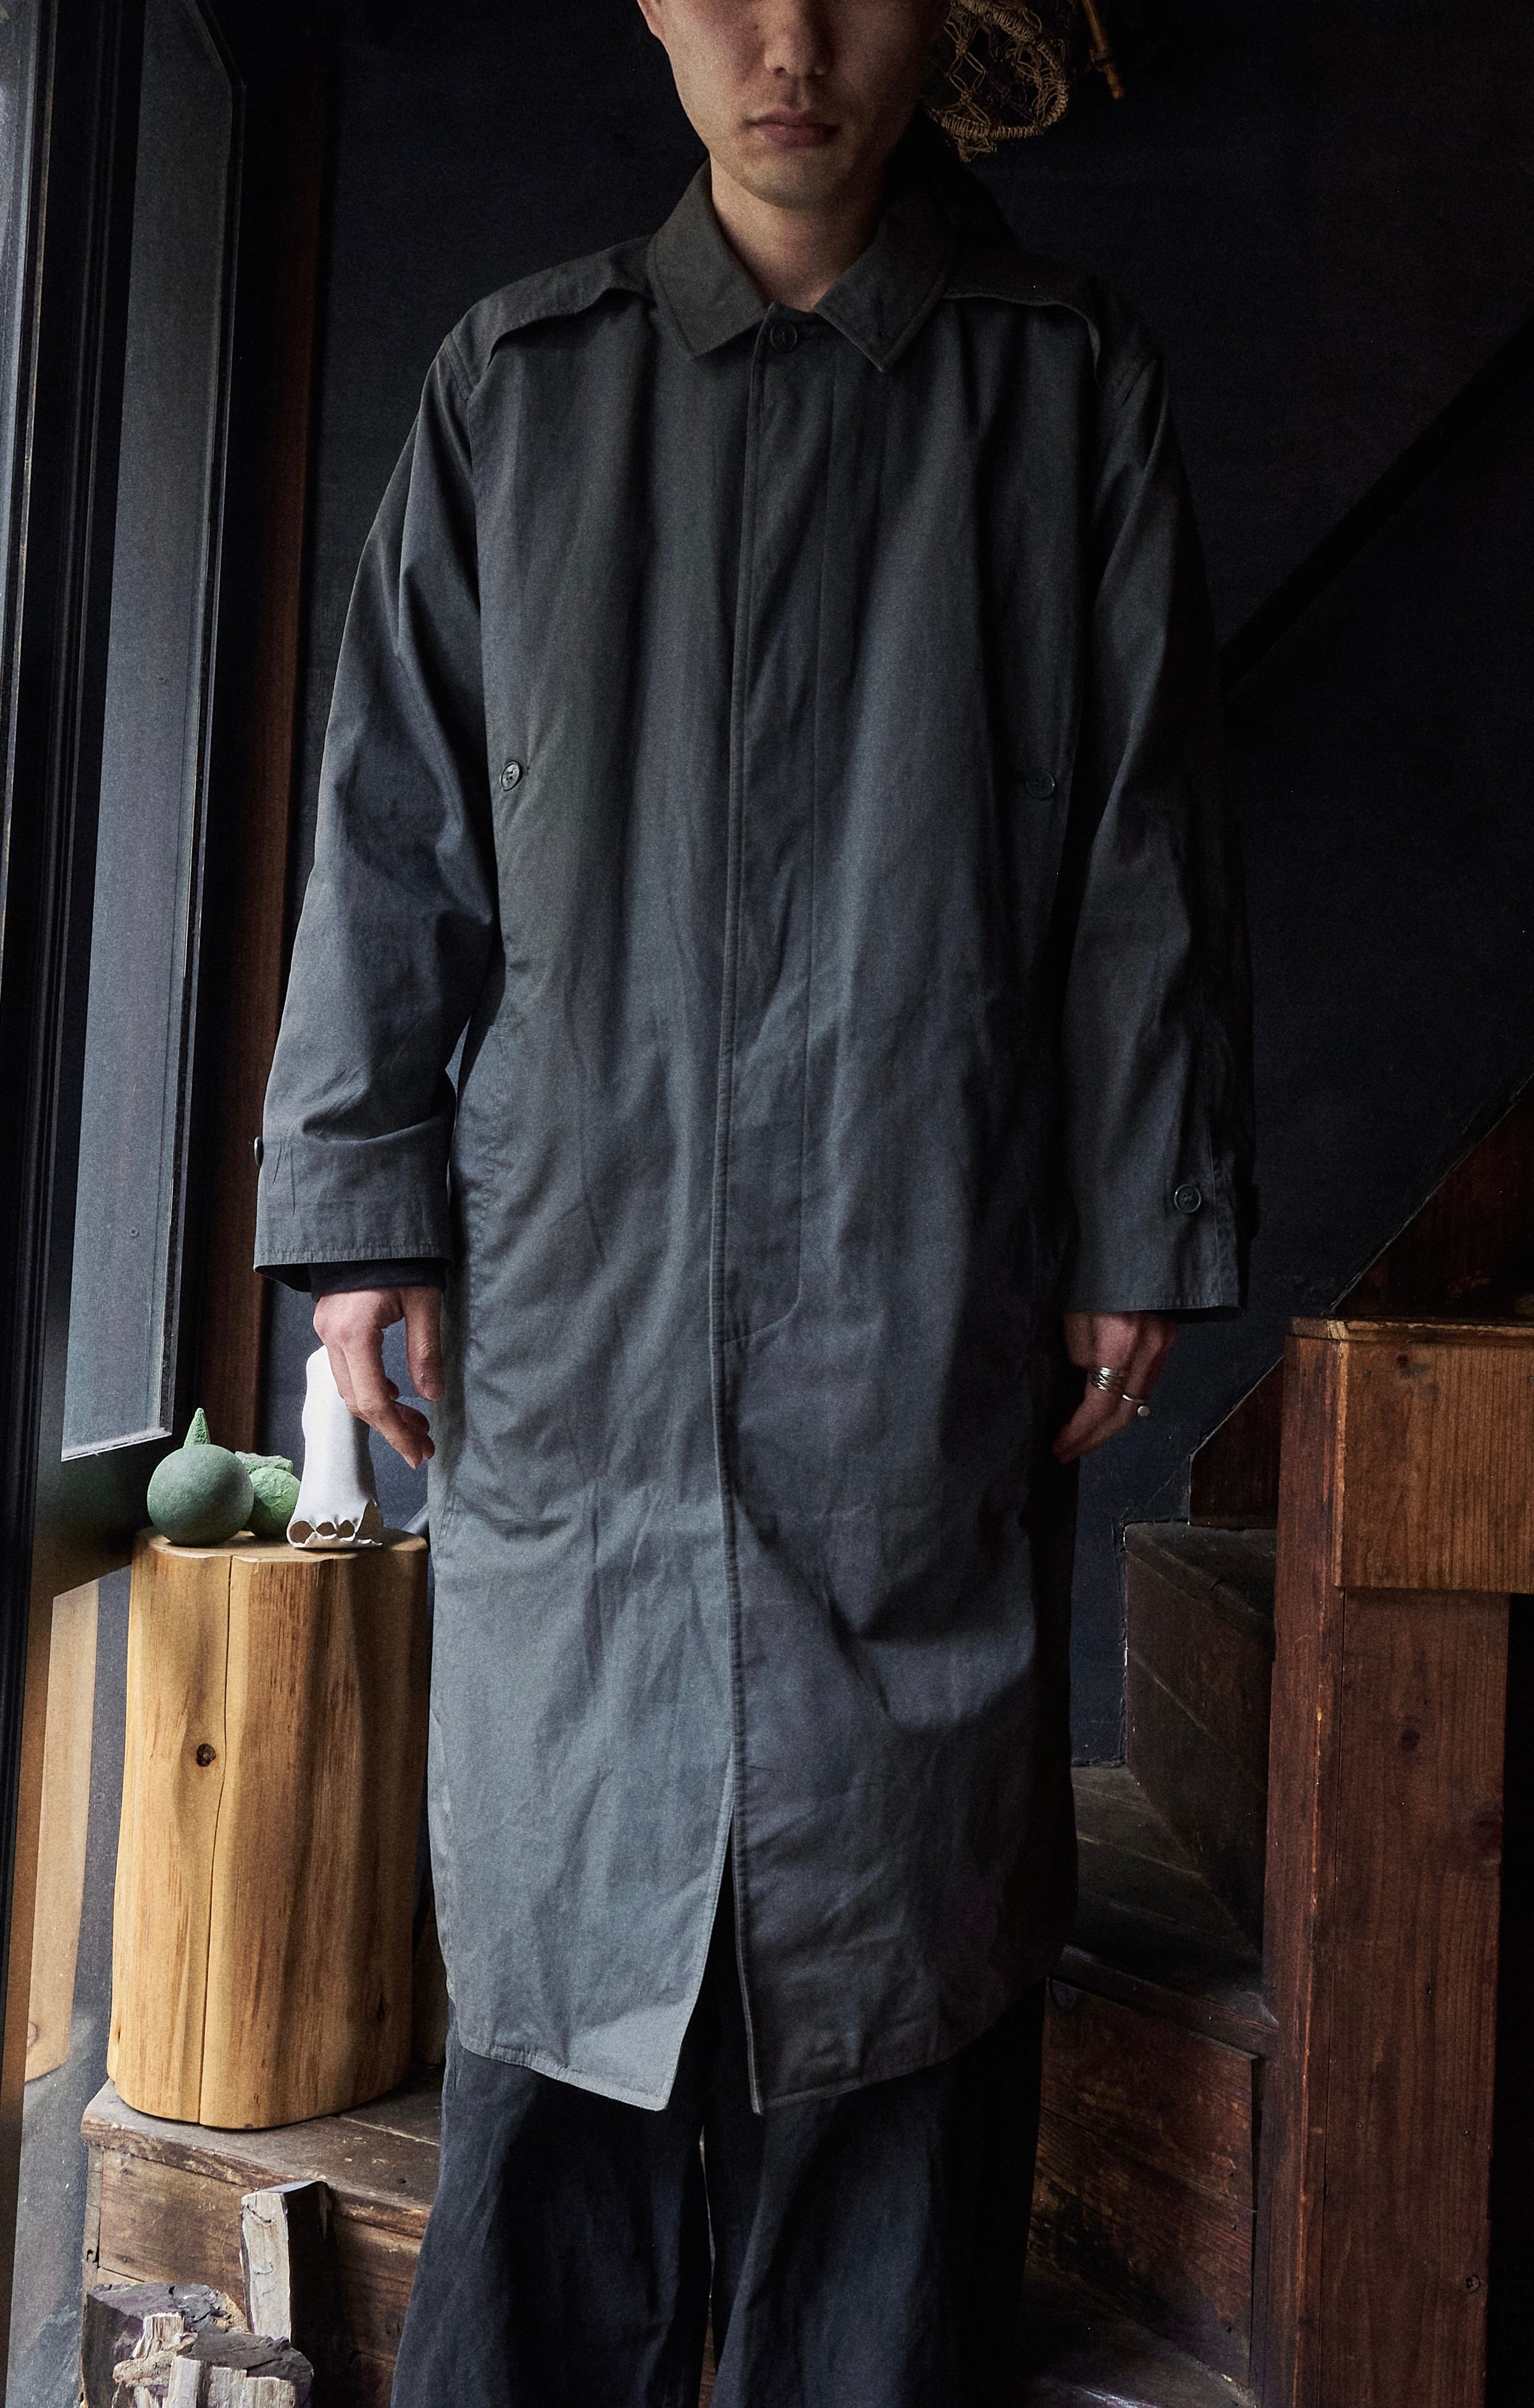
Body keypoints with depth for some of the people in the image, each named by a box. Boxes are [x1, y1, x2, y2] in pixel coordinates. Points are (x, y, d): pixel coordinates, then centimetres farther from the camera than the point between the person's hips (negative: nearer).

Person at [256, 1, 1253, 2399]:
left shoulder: (1064, 380, 8)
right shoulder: (518, 387, 10)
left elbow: (1145, 849, 5)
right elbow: (397, 827, 9)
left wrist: (1143, 1232, 2)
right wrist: (366, 1206, 4)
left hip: (928, 1293, 0)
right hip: (575, 1283, 1)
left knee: (904, 1889, 6)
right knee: (559, 1872, 7)